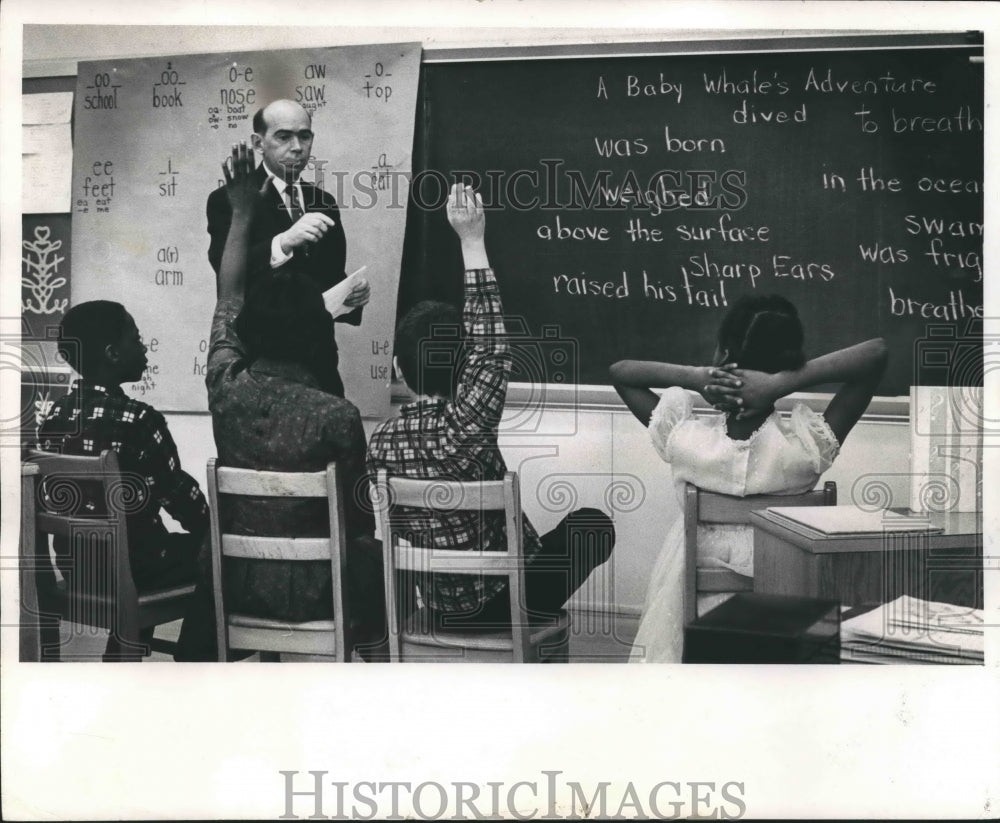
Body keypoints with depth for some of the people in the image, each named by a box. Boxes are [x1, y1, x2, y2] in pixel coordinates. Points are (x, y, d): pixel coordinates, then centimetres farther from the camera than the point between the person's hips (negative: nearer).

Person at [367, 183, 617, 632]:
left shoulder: (381, 440, -10)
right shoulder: (465, 425, -27)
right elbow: (491, 343, -19)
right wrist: (473, 242, -16)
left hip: (441, 606, 6)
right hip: (508, 601, -6)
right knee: (593, 523, 17)